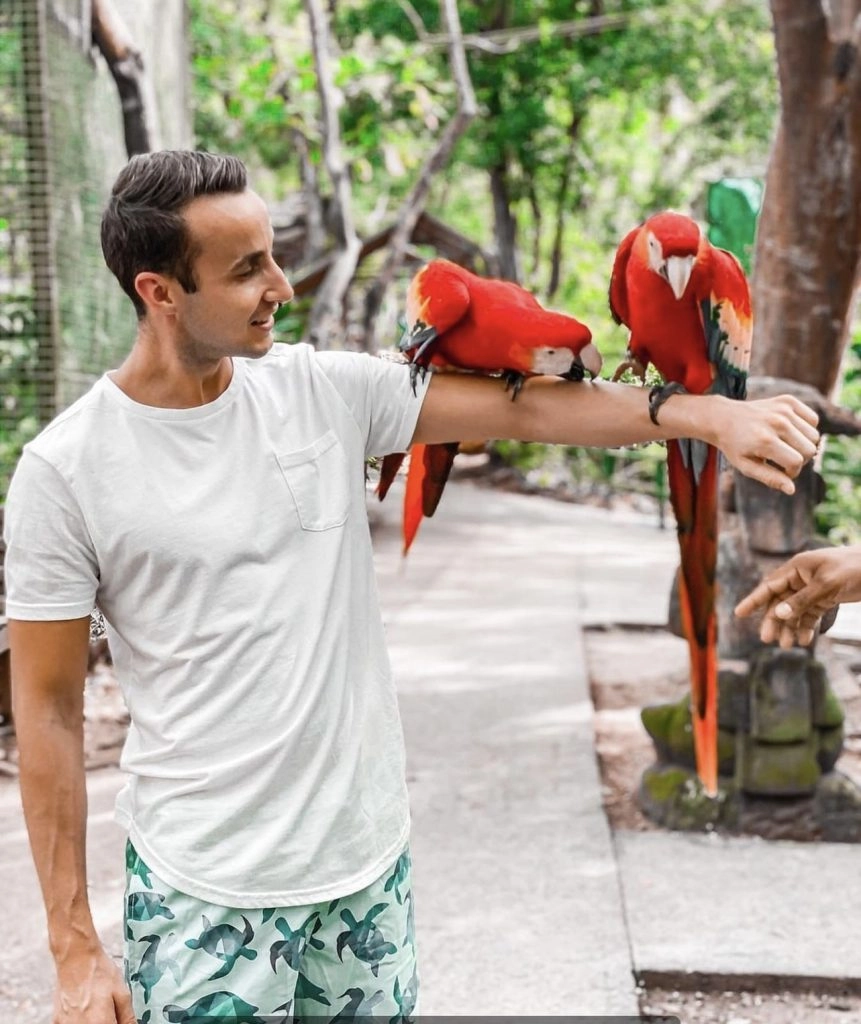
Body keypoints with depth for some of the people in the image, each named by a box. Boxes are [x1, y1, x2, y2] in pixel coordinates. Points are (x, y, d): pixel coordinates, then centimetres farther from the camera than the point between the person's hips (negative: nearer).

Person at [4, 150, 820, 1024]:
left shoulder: (326, 390, -2)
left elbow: (520, 407, -2)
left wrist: (707, 414, -14)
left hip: (368, 855, 4)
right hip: (204, 889, -4)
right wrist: (74, 946, -8)